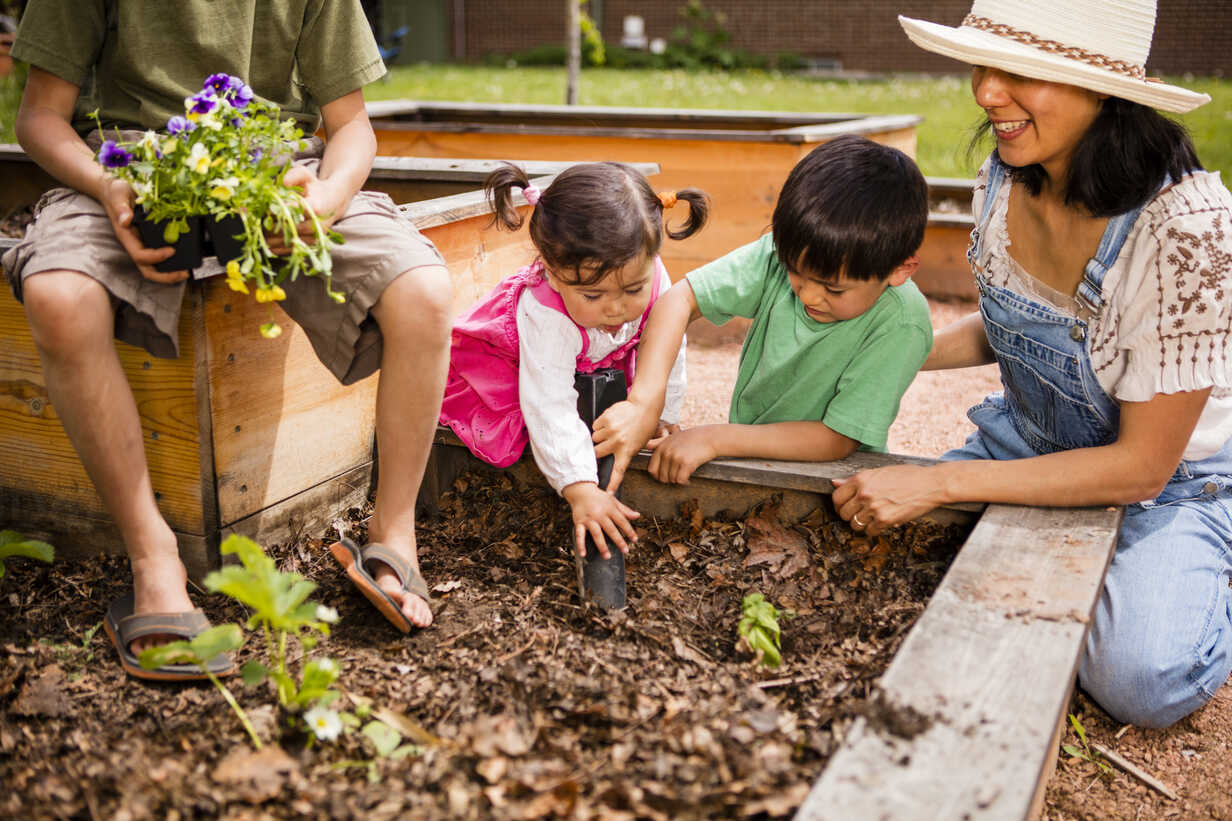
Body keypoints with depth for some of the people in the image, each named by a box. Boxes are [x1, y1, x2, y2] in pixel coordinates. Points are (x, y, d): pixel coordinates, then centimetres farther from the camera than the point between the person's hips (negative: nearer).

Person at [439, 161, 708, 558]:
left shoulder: (651, 278, -32)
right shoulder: (546, 316, -48)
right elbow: (552, 410, -49)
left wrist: (663, 419, -5)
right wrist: (581, 490, -55)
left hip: (597, 365, 5)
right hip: (501, 361, -5)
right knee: (504, 442, -18)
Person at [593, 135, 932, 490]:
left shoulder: (902, 324, -24)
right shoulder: (785, 252, -14)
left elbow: (836, 441, -23)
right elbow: (680, 298, -14)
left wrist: (714, 438, -26)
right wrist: (644, 402, -29)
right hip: (746, 457, 4)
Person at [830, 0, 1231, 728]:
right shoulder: (1003, 181, -11)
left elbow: (1143, 465, -26)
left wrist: (939, 484, -30)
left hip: (1170, 482, -5)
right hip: (1028, 445, 6)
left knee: (1141, 679, -27)